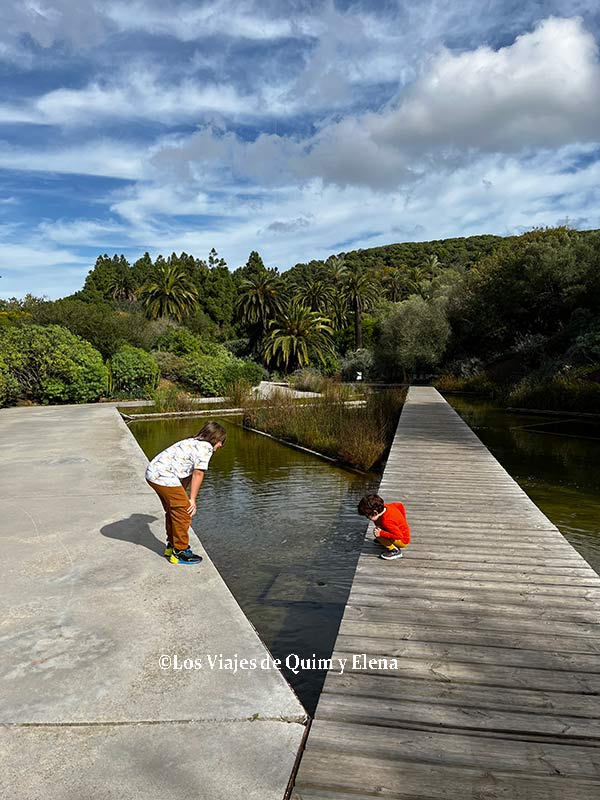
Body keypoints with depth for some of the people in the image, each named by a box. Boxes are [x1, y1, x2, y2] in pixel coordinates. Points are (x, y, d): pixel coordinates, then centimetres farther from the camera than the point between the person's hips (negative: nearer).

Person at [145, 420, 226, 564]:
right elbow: (198, 473, -12)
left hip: (153, 472, 10)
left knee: (173, 510, 22)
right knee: (183, 511, -1)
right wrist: (192, 500, -6)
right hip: (164, 476, -10)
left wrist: (181, 496, 16)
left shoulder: (193, 443, 23)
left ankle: (171, 546, 36)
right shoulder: (206, 447, -7)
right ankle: (180, 552, 7)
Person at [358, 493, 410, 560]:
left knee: (377, 533, -27)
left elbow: (399, 536, -36)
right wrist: (402, 521, 16)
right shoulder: (386, 507, -11)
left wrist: (381, 533, -34)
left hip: (402, 541, -9)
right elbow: (400, 505, 5)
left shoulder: (386, 522, -35)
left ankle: (395, 551, -12)